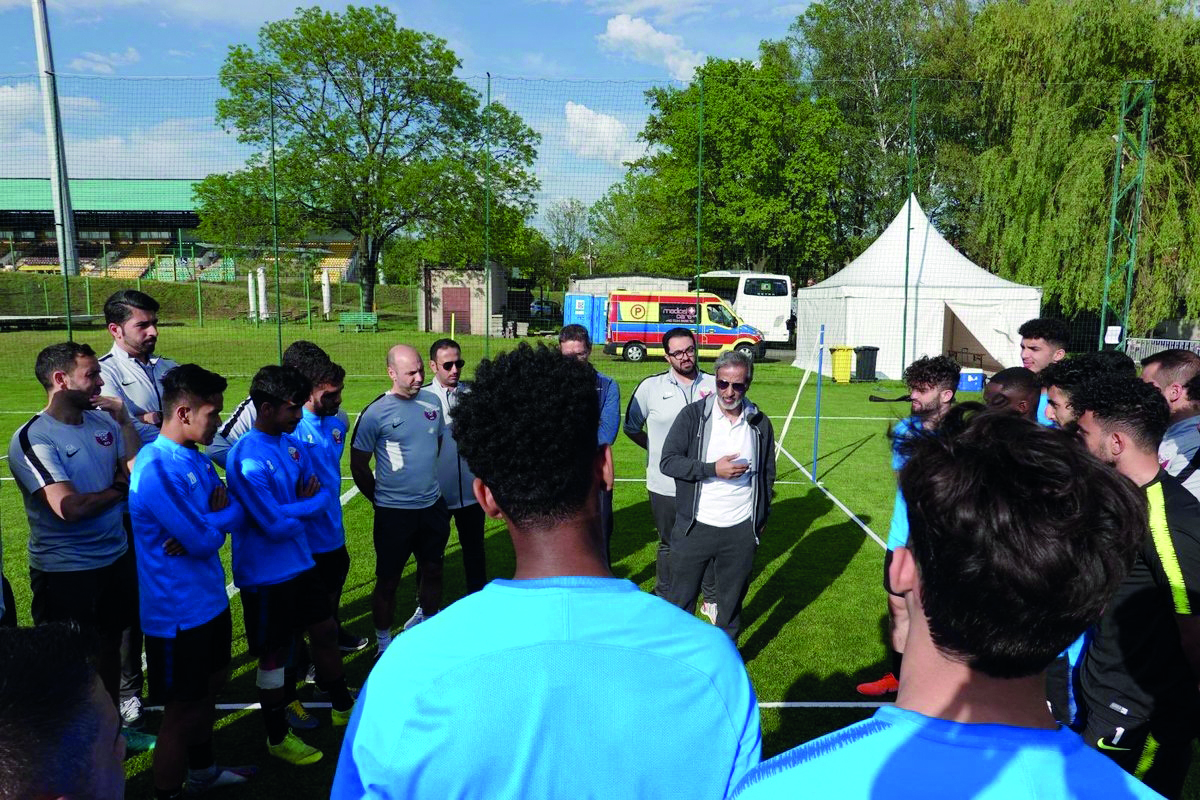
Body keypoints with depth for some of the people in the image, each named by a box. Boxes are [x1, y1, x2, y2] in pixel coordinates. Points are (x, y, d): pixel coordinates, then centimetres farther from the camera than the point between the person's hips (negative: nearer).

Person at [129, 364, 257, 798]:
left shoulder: (197, 457, 4)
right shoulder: (157, 469, -25)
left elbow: (236, 511, 2)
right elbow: (203, 539, -26)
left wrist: (204, 524, -18)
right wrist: (218, 518, -5)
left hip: (210, 599, 9)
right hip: (177, 612, -9)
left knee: (210, 685, 24)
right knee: (182, 710, 5)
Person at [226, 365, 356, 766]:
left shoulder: (292, 443, 2)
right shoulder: (248, 458, -23)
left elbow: (320, 498, 5)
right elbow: (276, 526, -26)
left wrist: (297, 508, -16)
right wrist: (305, 509, -9)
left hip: (301, 561, 8)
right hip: (266, 573, -8)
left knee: (325, 631, 18)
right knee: (275, 655, 8)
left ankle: (342, 707, 38)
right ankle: (278, 737, 28)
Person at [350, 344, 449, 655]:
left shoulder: (432, 401, 1)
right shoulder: (376, 413, -14)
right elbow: (358, 466, -6)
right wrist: (380, 498, 2)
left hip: (433, 505, 5)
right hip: (394, 512, -5)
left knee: (432, 570, 19)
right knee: (388, 580, 7)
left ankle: (427, 621, 41)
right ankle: (383, 642, 26)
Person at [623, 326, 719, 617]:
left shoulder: (714, 385, -1)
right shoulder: (651, 387, -4)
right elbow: (631, 427, 8)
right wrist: (657, 450, 6)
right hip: (666, 485, -1)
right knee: (669, 545, 15)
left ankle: (711, 599, 31)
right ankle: (665, 600, 32)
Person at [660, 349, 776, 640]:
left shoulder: (760, 423, 3)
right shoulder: (693, 415, -6)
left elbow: (767, 473, 14)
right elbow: (668, 461, -12)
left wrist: (763, 517, 15)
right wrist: (713, 469, -20)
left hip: (741, 530, 2)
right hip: (695, 527, -2)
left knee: (732, 600, 16)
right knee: (681, 599, 9)